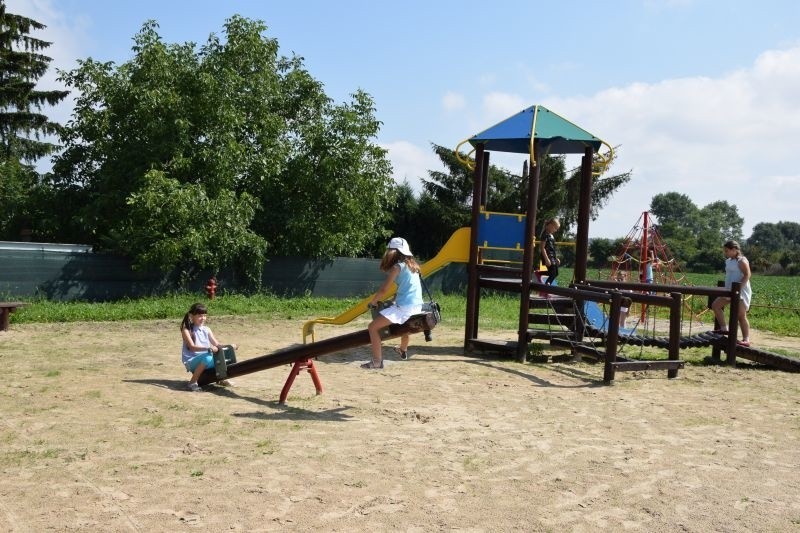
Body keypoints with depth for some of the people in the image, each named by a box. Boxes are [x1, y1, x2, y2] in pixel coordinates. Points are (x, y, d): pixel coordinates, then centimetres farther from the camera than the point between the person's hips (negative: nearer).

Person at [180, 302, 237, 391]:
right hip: (191, 361, -6)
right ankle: (192, 383, -22)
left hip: (206, 358, 6)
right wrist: (208, 348, -36)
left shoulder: (206, 329, 10)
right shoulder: (186, 330, -7)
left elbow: (216, 344, 5)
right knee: (207, 358, -36)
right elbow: (192, 347, -20)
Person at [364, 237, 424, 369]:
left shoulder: (397, 267, -8)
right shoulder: (412, 265, 15)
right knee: (404, 322, 42)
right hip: (417, 306, 9)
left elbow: (384, 289, -10)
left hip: (404, 308, -9)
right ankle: (403, 351, 59)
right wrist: (395, 298, 25)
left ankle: (377, 361, -13)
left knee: (373, 327, -6)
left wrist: (373, 301, 4)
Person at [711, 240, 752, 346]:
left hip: (741, 292, -10)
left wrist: (738, 287, -26)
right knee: (715, 305, 5)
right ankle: (724, 328, 10)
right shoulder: (729, 261, 16)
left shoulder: (741, 261, -10)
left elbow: (747, 275, -19)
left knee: (741, 315, -9)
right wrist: (727, 289, 16)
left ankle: (746, 339, -5)